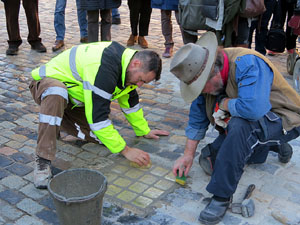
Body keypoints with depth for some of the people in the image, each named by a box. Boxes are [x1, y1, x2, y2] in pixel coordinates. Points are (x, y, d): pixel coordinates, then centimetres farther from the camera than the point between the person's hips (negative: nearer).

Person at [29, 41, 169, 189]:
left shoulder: (125, 61, -6)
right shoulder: (103, 69, -36)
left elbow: (130, 101, 10)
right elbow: (97, 117, -36)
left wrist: (144, 131, 17)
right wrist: (125, 150, -30)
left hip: (73, 96, 8)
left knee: (102, 136, -10)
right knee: (57, 93, -45)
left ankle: (57, 121, 14)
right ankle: (43, 162, -37)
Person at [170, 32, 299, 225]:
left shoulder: (247, 64, -32)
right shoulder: (204, 75, -7)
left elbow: (253, 109, -45)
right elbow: (197, 118, 2)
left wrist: (224, 103, -26)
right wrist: (188, 154, 2)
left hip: (283, 121, -9)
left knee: (240, 124, -39)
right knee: (209, 161, 6)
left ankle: (222, 197, -25)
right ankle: (272, 145, 20)